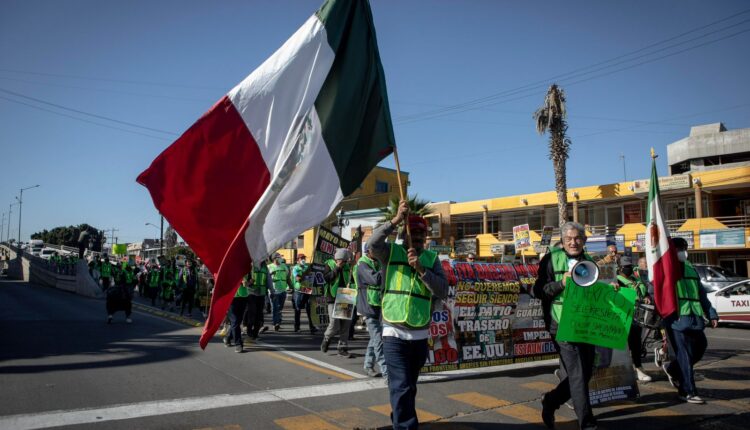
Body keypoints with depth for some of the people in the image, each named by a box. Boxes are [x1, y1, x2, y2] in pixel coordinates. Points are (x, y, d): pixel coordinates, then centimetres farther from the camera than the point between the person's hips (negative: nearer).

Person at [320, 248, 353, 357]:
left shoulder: (347, 266, 8)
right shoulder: (329, 264, -2)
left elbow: (352, 280, 16)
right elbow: (326, 277, -17)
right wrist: (337, 268, -20)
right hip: (333, 299, -4)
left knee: (346, 324, 3)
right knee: (334, 324, -8)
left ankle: (342, 348, 14)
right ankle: (326, 338, 23)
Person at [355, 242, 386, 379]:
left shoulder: (377, 263, 14)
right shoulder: (363, 264, -14)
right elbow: (376, 279, -30)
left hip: (379, 306, 9)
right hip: (369, 307, -9)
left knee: (375, 339, 17)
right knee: (378, 341, -9)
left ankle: (368, 366, 30)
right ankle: (387, 373, -9)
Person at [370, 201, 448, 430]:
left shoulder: (432, 259, 6)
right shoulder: (391, 251, 2)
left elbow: (443, 291, -5)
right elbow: (373, 243, -20)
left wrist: (421, 269, -17)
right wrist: (396, 220, -28)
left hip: (420, 335, 4)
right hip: (394, 333, -3)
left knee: (409, 387, 19)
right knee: (401, 387, -8)